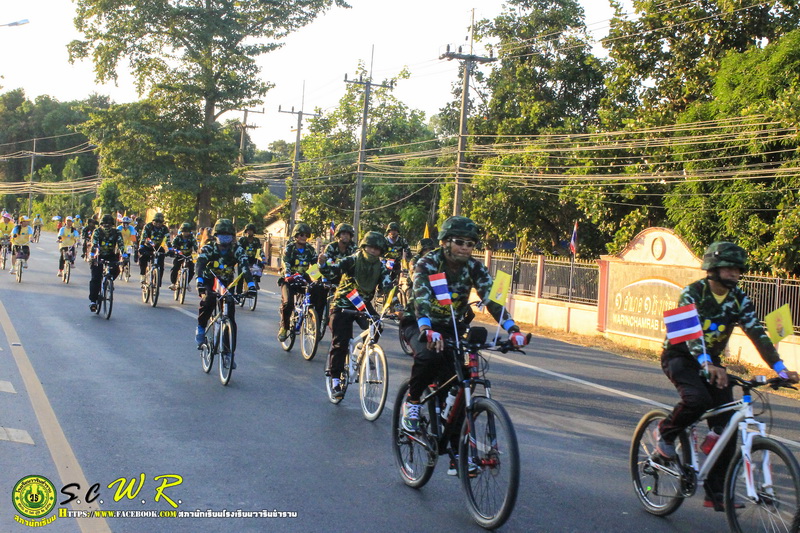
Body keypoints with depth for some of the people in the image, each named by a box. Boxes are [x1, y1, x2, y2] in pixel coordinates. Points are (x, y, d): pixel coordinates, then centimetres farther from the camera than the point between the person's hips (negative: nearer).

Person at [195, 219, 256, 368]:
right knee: (208, 300, -35)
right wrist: (200, 282, -48)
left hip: (227, 285, 1)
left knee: (231, 321, -9)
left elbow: (245, 267, -24)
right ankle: (201, 327, -6)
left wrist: (251, 285, -41)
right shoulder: (208, 248, -13)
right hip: (209, 283, -1)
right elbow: (200, 265, -28)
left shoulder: (237, 250, -11)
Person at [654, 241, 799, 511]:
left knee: (726, 426, -7)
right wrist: (707, 365, -50)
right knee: (697, 399, -35)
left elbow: (758, 334, -11)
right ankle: (665, 433, -3)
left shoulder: (739, 299, -5)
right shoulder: (692, 293, -20)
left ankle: (716, 492, 3)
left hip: (711, 361, 5)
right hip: (680, 355, -5)